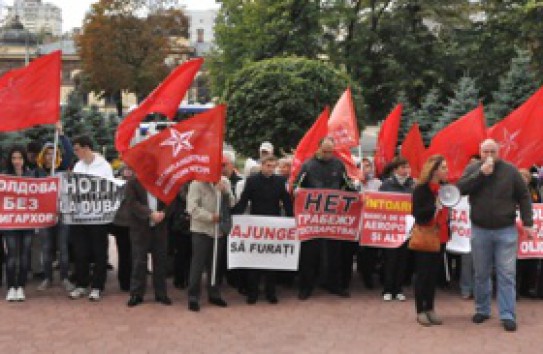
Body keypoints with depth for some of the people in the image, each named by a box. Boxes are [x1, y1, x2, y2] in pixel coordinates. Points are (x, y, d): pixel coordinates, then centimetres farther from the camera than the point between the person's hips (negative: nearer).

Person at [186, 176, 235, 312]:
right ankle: (193, 297, 5)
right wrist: (210, 217, -17)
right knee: (198, 264, -2)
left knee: (215, 264, 14)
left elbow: (232, 204, 5)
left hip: (219, 229, 5)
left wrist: (225, 192, -12)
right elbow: (192, 207, -15)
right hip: (202, 229, -5)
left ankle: (214, 294, 25)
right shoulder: (197, 183, -10)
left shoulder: (225, 182, 5)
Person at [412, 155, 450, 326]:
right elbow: (417, 214, -16)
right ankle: (420, 311, 9)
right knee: (422, 274, 2)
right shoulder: (421, 189, -12)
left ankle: (430, 309, 18)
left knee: (434, 273, 10)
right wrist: (435, 205, -27)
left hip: (440, 236, 6)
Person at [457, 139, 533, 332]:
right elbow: (461, 188, -11)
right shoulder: (472, 169, 4)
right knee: (481, 274, 10)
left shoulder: (510, 170, 0)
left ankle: (508, 315, 2)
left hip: (506, 230, -1)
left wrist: (527, 223, -1)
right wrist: (481, 173, -18)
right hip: (480, 230, 1)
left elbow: (523, 197, 4)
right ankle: (482, 310, 23)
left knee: (507, 274, -2)